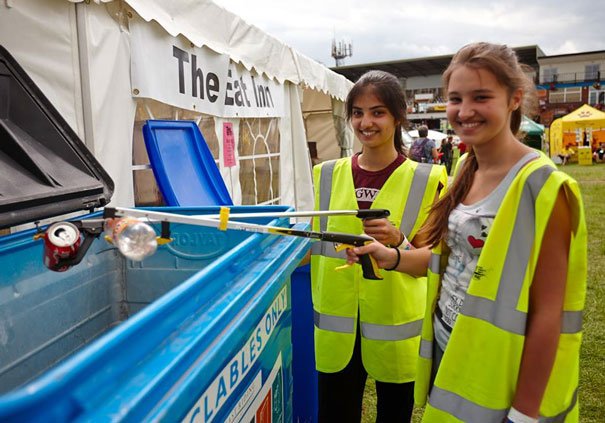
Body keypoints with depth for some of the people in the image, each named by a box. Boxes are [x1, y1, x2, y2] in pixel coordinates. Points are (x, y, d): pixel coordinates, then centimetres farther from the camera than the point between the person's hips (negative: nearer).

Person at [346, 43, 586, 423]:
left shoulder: (541, 186, -20)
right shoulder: (465, 169, 1)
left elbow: (548, 313, -19)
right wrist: (390, 257, -6)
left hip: (499, 377, -6)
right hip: (446, 354, 7)